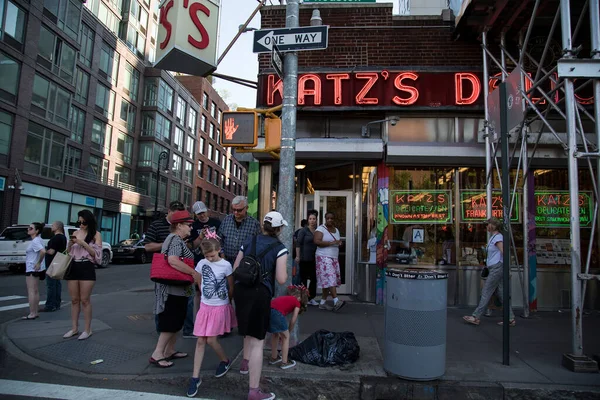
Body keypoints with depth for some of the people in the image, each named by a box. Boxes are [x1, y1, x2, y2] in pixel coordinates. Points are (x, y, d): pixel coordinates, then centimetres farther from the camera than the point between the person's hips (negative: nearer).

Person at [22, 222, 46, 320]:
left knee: (31, 292, -6)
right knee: (35, 291, 15)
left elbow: (43, 251, -34)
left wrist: (39, 263, -24)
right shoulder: (37, 239, 12)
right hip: (35, 269, 10)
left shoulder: (35, 241, -18)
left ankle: (32, 313, -3)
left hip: (32, 269, -10)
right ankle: (36, 311, 21)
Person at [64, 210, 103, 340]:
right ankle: (74, 328, 19)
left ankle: (87, 329, 7)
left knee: (85, 300, -2)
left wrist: (83, 243, -16)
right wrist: (70, 243, -4)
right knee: (74, 300, 9)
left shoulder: (96, 234, -2)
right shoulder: (75, 233, 11)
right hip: (73, 267, 5)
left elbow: (96, 254, -8)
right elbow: (68, 252, 16)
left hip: (87, 268, -5)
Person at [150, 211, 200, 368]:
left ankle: (170, 351, 24)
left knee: (175, 321, 16)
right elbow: (173, 260, -32)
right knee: (171, 322, -4)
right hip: (175, 288, -11)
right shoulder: (176, 240, -17)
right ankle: (157, 354, 3)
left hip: (176, 288, 11)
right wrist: (194, 272, -28)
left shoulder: (175, 239, 17)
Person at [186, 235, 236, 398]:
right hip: (205, 307, 4)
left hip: (220, 307, -4)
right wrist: (206, 295, 12)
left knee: (211, 340, 0)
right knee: (200, 341, 5)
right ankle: (195, 377, 13)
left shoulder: (226, 265, -14)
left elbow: (231, 287, -2)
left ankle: (225, 361, 29)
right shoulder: (201, 263, -3)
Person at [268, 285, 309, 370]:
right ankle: (284, 362, 23)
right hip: (276, 313, -6)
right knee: (286, 337, 17)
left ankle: (274, 358, 42)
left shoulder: (283, 298, 34)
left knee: (274, 335, 30)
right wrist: (288, 332, 30)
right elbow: (293, 321, 15)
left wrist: (279, 332, 36)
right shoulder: (297, 302, 19)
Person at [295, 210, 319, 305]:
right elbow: (298, 244, -6)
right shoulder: (303, 231, -3)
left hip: (314, 259, 4)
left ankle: (312, 298, 13)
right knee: (304, 279, 2)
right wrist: (298, 256, -12)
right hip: (304, 259, -4)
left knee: (314, 279, 2)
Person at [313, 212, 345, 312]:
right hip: (324, 258, -7)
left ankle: (323, 302, 11)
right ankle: (336, 301, -21)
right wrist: (331, 243, -20)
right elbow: (316, 241, -18)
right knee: (329, 278, -16)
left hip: (334, 258, 7)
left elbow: (339, 242, 31)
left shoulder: (336, 230, 19)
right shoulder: (320, 229, -4)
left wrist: (340, 243, 8)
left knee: (327, 281, 4)